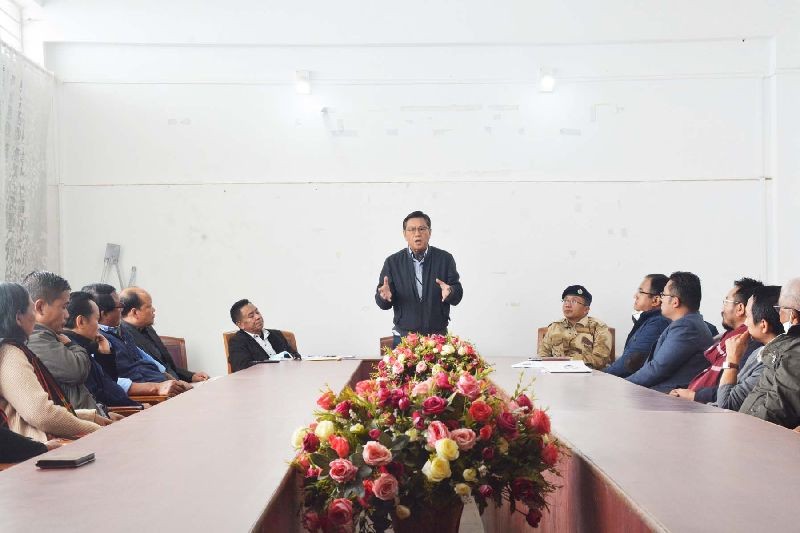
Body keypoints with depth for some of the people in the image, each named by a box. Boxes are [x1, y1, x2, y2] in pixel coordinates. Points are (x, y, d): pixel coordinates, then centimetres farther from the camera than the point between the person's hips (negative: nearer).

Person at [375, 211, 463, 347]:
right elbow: (383, 304, 1)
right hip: (404, 336, 0)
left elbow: (457, 295, -2)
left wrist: (450, 292, -25)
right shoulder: (392, 262, 2)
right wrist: (384, 296, -23)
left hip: (438, 335, 0)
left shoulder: (445, 259, 2)